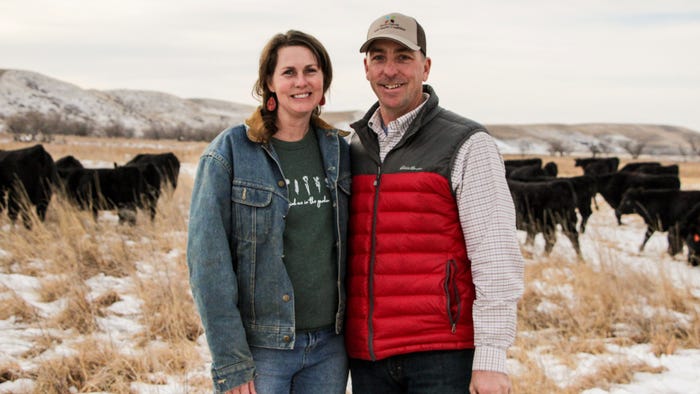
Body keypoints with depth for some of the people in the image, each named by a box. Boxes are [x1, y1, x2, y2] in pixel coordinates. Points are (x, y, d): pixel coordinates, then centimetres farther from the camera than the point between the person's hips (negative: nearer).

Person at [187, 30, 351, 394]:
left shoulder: (339, 151, 6)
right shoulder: (229, 153, -8)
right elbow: (208, 260, -11)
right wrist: (230, 364, -15)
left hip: (328, 347, 4)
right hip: (261, 349, -4)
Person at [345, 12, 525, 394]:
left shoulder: (467, 146, -5)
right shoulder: (355, 150, 13)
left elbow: (496, 258, -10)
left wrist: (490, 359, -15)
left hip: (443, 352, -5)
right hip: (368, 356, 5)